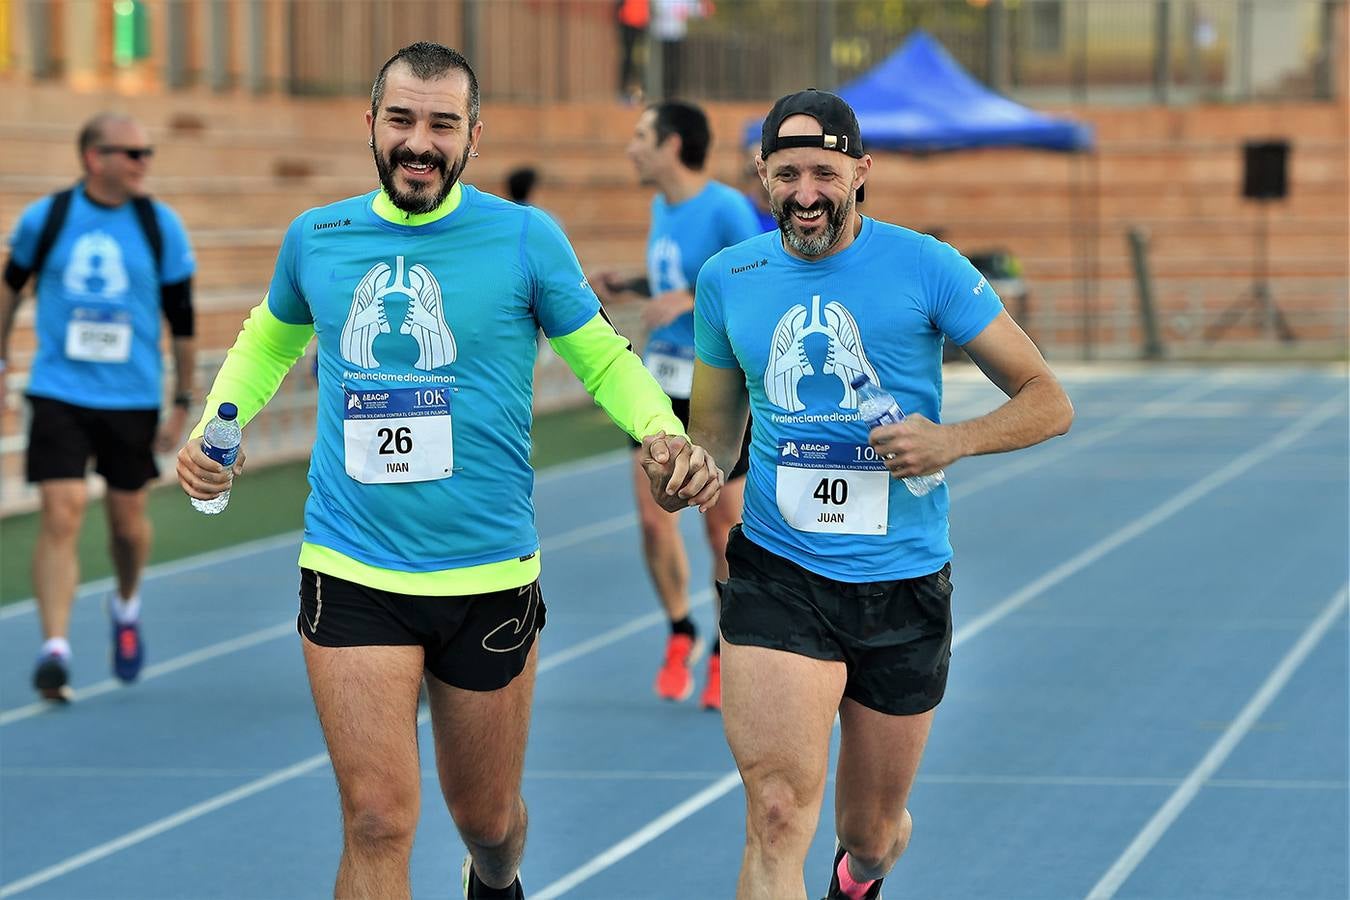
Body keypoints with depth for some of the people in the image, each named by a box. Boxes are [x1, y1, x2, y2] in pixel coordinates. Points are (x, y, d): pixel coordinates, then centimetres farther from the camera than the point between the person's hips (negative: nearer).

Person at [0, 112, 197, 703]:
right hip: (59, 393, -1)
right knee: (61, 515, -14)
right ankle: (54, 649, -14)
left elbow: (182, 320, 5)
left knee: (128, 520, 10)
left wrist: (183, 403, 4)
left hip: (133, 398, 1)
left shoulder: (162, 227, -1)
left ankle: (126, 608, 41)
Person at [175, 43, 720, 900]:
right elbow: (269, 343, 23)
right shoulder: (316, 238, 3)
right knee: (378, 822, -13)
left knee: (487, 818, 17)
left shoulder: (527, 238, -5)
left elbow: (603, 357, 5)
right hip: (351, 571, 0)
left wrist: (664, 431, -15)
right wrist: (212, 430, 6)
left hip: (489, 573, 0)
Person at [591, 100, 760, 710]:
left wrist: (690, 299, -26)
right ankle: (680, 635, 20)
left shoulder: (726, 209, -15)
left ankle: (724, 656, 21)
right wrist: (625, 287, 11)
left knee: (724, 528, 4)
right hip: (661, 384, 6)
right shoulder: (661, 207, 9)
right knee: (654, 520, -2)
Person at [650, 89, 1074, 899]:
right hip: (776, 579, 0)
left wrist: (953, 441, -21)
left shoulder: (926, 268, -6)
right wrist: (681, 470, -8)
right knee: (778, 819, -20)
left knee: (873, 832, 16)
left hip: (906, 584, 0)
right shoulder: (728, 279, 4)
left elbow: (1049, 404, -2)